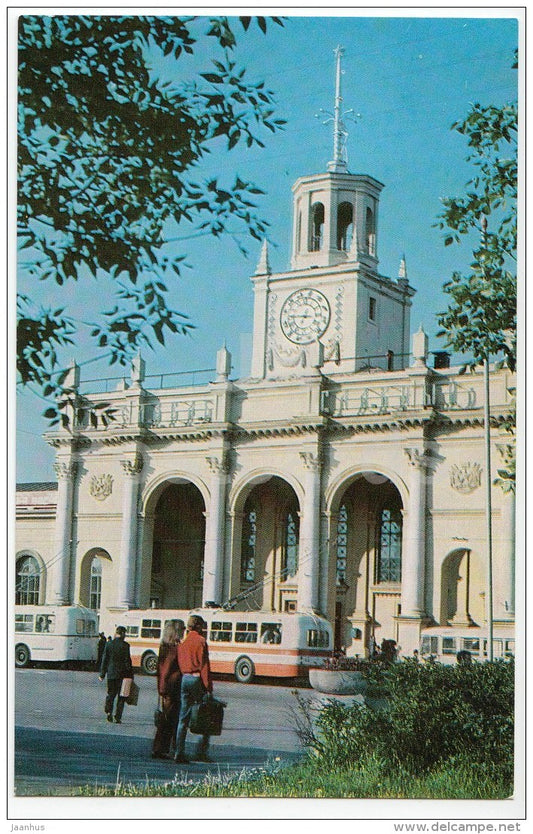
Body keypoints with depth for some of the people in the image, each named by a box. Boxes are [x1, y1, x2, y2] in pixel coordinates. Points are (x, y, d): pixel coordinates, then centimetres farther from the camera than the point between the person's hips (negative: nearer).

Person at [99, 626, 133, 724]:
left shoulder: (109, 644, 0)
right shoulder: (125, 645, -10)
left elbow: (104, 660, 4)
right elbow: (127, 661, -8)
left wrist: (102, 674, 11)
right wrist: (130, 675, -1)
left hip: (111, 673, 3)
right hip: (122, 674, -3)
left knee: (111, 694, 16)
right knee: (121, 696, 6)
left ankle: (108, 710, -6)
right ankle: (118, 717, 3)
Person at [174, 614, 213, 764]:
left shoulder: (182, 642, 12)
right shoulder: (200, 641, -8)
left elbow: (180, 664, 12)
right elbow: (204, 665, -12)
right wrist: (208, 687, -12)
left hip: (184, 679, 6)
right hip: (197, 679, -6)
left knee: (183, 719, 8)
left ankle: (179, 753, 5)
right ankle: (201, 752, -2)